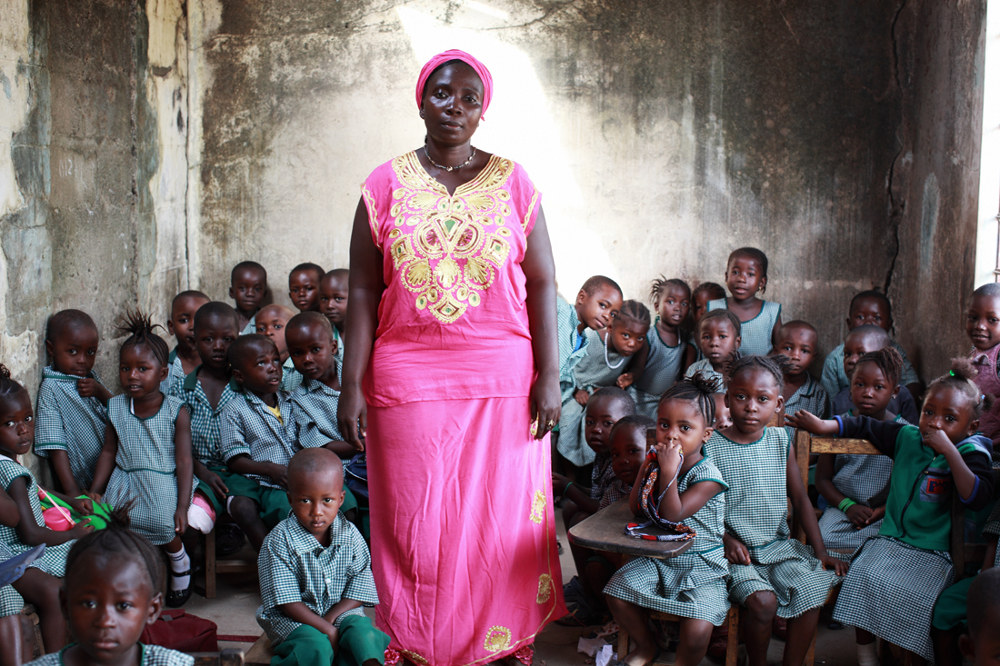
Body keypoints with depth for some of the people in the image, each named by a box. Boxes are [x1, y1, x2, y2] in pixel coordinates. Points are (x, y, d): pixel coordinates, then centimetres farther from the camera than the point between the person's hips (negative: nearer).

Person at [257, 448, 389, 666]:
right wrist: (328, 630, -23)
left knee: (363, 634, -26)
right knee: (315, 647, -32)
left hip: (340, 611, 3)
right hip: (294, 619, -3)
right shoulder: (279, 541, -14)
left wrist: (330, 619, -17)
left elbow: (359, 591, -2)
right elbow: (287, 600, -16)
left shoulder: (349, 534, -3)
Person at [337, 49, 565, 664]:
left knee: (503, 519, 4)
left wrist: (549, 377, -5)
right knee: (414, 522, 4)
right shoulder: (386, 184, 5)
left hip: (503, 377, 0)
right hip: (408, 377, 0)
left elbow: (542, 284, 2)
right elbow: (363, 294, 2)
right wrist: (352, 386, -3)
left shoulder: (512, 182, 5)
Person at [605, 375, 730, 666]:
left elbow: (673, 514, -27)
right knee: (617, 592, -7)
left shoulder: (707, 475, -18)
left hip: (701, 567, -6)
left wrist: (668, 471, -29)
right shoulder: (657, 460, 1)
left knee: (697, 629, -25)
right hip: (658, 558, 6)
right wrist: (646, 470, -11)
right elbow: (636, 509, 0)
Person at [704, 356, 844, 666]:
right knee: (762, 601, -26)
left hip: (780, 545, 4)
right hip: (736, 551, -4)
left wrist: (820, 551, 3)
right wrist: (726, 539, -17)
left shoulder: (781, 442, 5)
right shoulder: (711, 447, -7)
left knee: (813, 589, -19)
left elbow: (800, 499, 9)